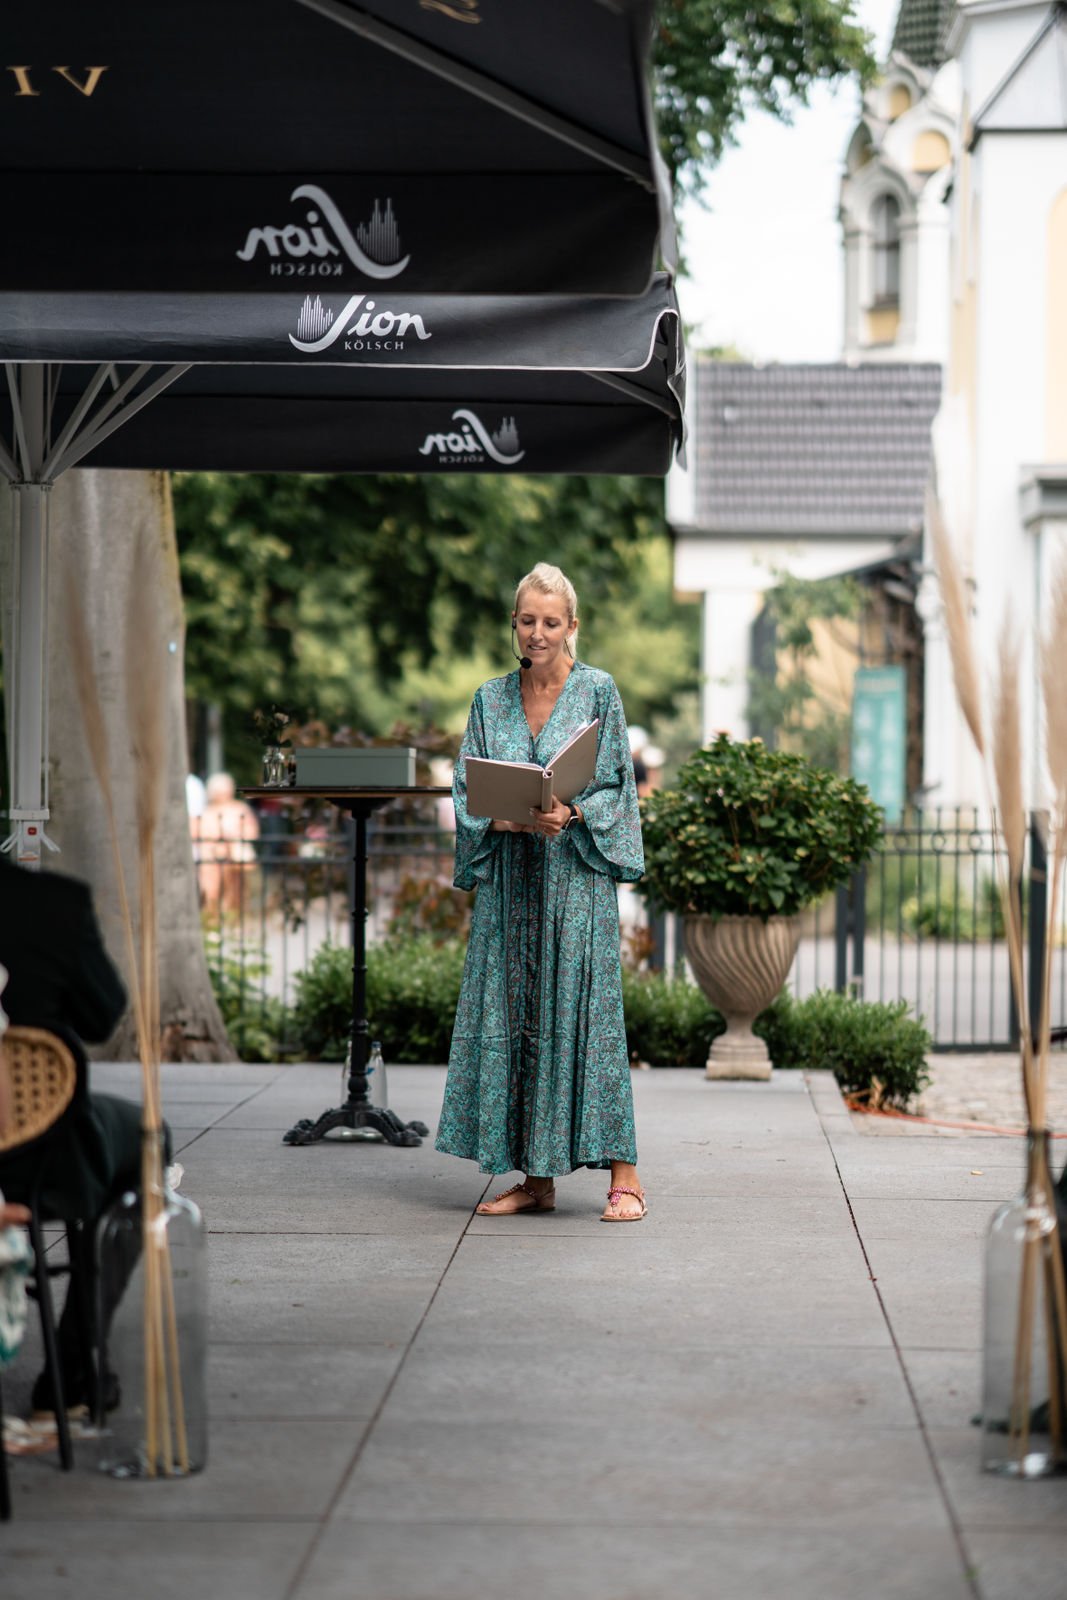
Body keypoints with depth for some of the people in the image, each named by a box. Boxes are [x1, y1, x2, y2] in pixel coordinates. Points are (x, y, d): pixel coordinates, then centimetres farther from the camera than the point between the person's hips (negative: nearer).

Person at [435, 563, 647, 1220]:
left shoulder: (598, 692, 0)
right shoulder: (491, 699, 10)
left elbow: (615, 788, -1)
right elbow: (468, 794, 7)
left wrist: (569, 814, -20)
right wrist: (512, 819, -12)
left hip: (577, 874, -4)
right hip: (510, 876, 4)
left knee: (584, 1011, -9)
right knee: (513, 1014, 2)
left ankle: (624, 1176, -7)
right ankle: (536, 1179, 8)